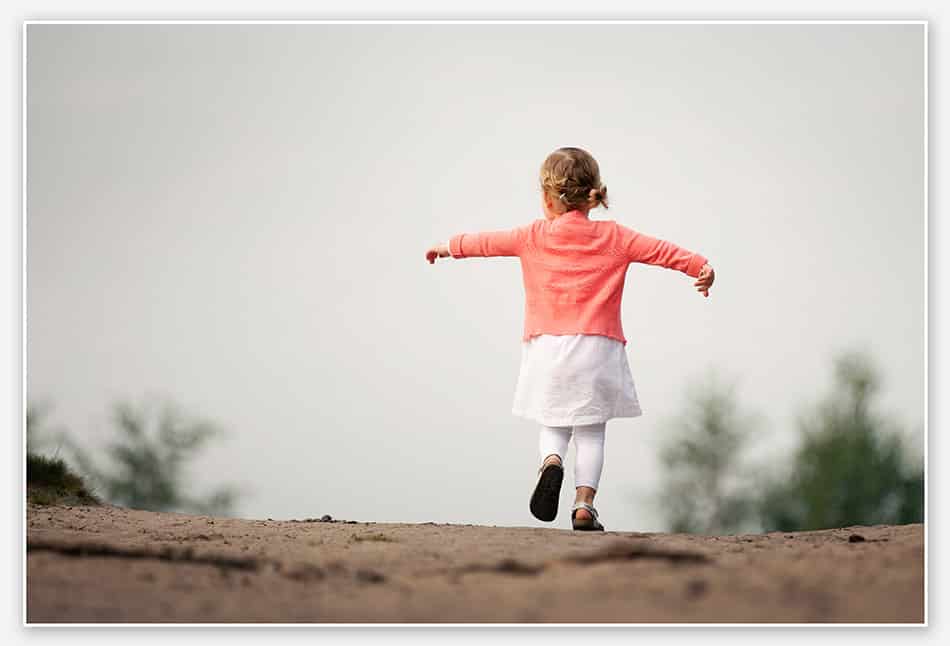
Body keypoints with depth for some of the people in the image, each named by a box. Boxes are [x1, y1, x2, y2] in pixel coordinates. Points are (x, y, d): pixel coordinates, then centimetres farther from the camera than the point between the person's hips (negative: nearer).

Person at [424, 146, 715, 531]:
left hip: (548, 346, 0)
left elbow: (486, 242, 16)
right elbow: (661, 251, -1)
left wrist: (449, 246, 31)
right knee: (591, 430, 5)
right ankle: (584, 505, -5)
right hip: (597, 348, 0)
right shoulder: (614, 237, 3)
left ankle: (551, 461, -17)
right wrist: (700, 267, 2)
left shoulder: (534, 237, 4)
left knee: (553, 424, 14)